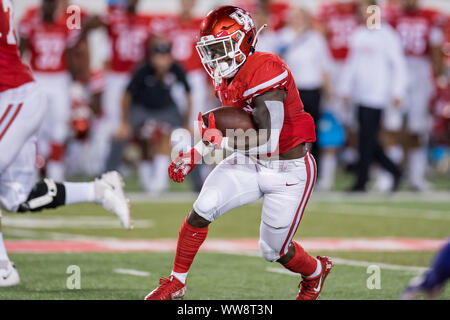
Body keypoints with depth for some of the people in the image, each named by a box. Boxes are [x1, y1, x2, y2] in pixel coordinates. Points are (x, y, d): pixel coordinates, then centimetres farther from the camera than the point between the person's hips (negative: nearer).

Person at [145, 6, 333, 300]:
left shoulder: (265, 70, -28)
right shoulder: (226, 79, 1)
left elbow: (268, 141, -31)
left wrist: (219, 140, -23)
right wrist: (196, 155, 7)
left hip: (289, 171, -7)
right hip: (250, 165, 7)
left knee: (274, 251, 6)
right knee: (203, 209, -12)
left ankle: (316, 272, 39)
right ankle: (176, 284, 4)